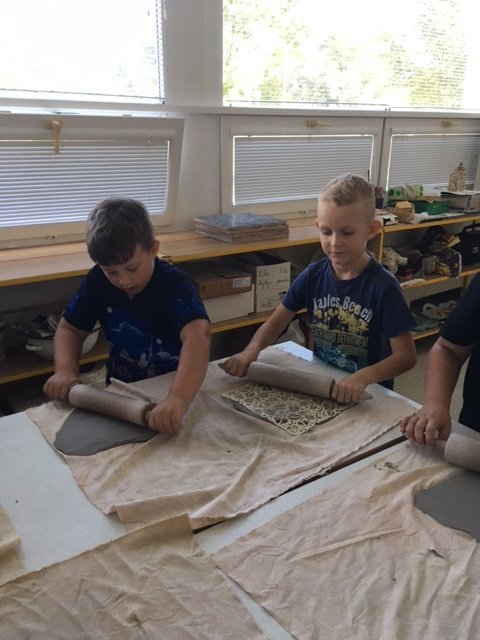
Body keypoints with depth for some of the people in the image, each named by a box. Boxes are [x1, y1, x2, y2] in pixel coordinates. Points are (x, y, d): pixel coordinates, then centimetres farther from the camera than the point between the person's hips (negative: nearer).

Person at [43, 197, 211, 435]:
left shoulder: (176, 285, -25)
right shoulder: (98, 280, -10)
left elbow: (197, 336, -42)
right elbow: (70, 329, 1)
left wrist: (178, 399, -58)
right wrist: (65, 371, -19)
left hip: (170, 388, -1)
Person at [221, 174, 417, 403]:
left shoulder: (383, 286, -14)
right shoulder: (312, 275, -1)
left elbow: (406, 355, -15)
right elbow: (276, 322, 3)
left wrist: (363, 377, -33)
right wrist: (251, 349, -17)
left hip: (368, 393, -1)